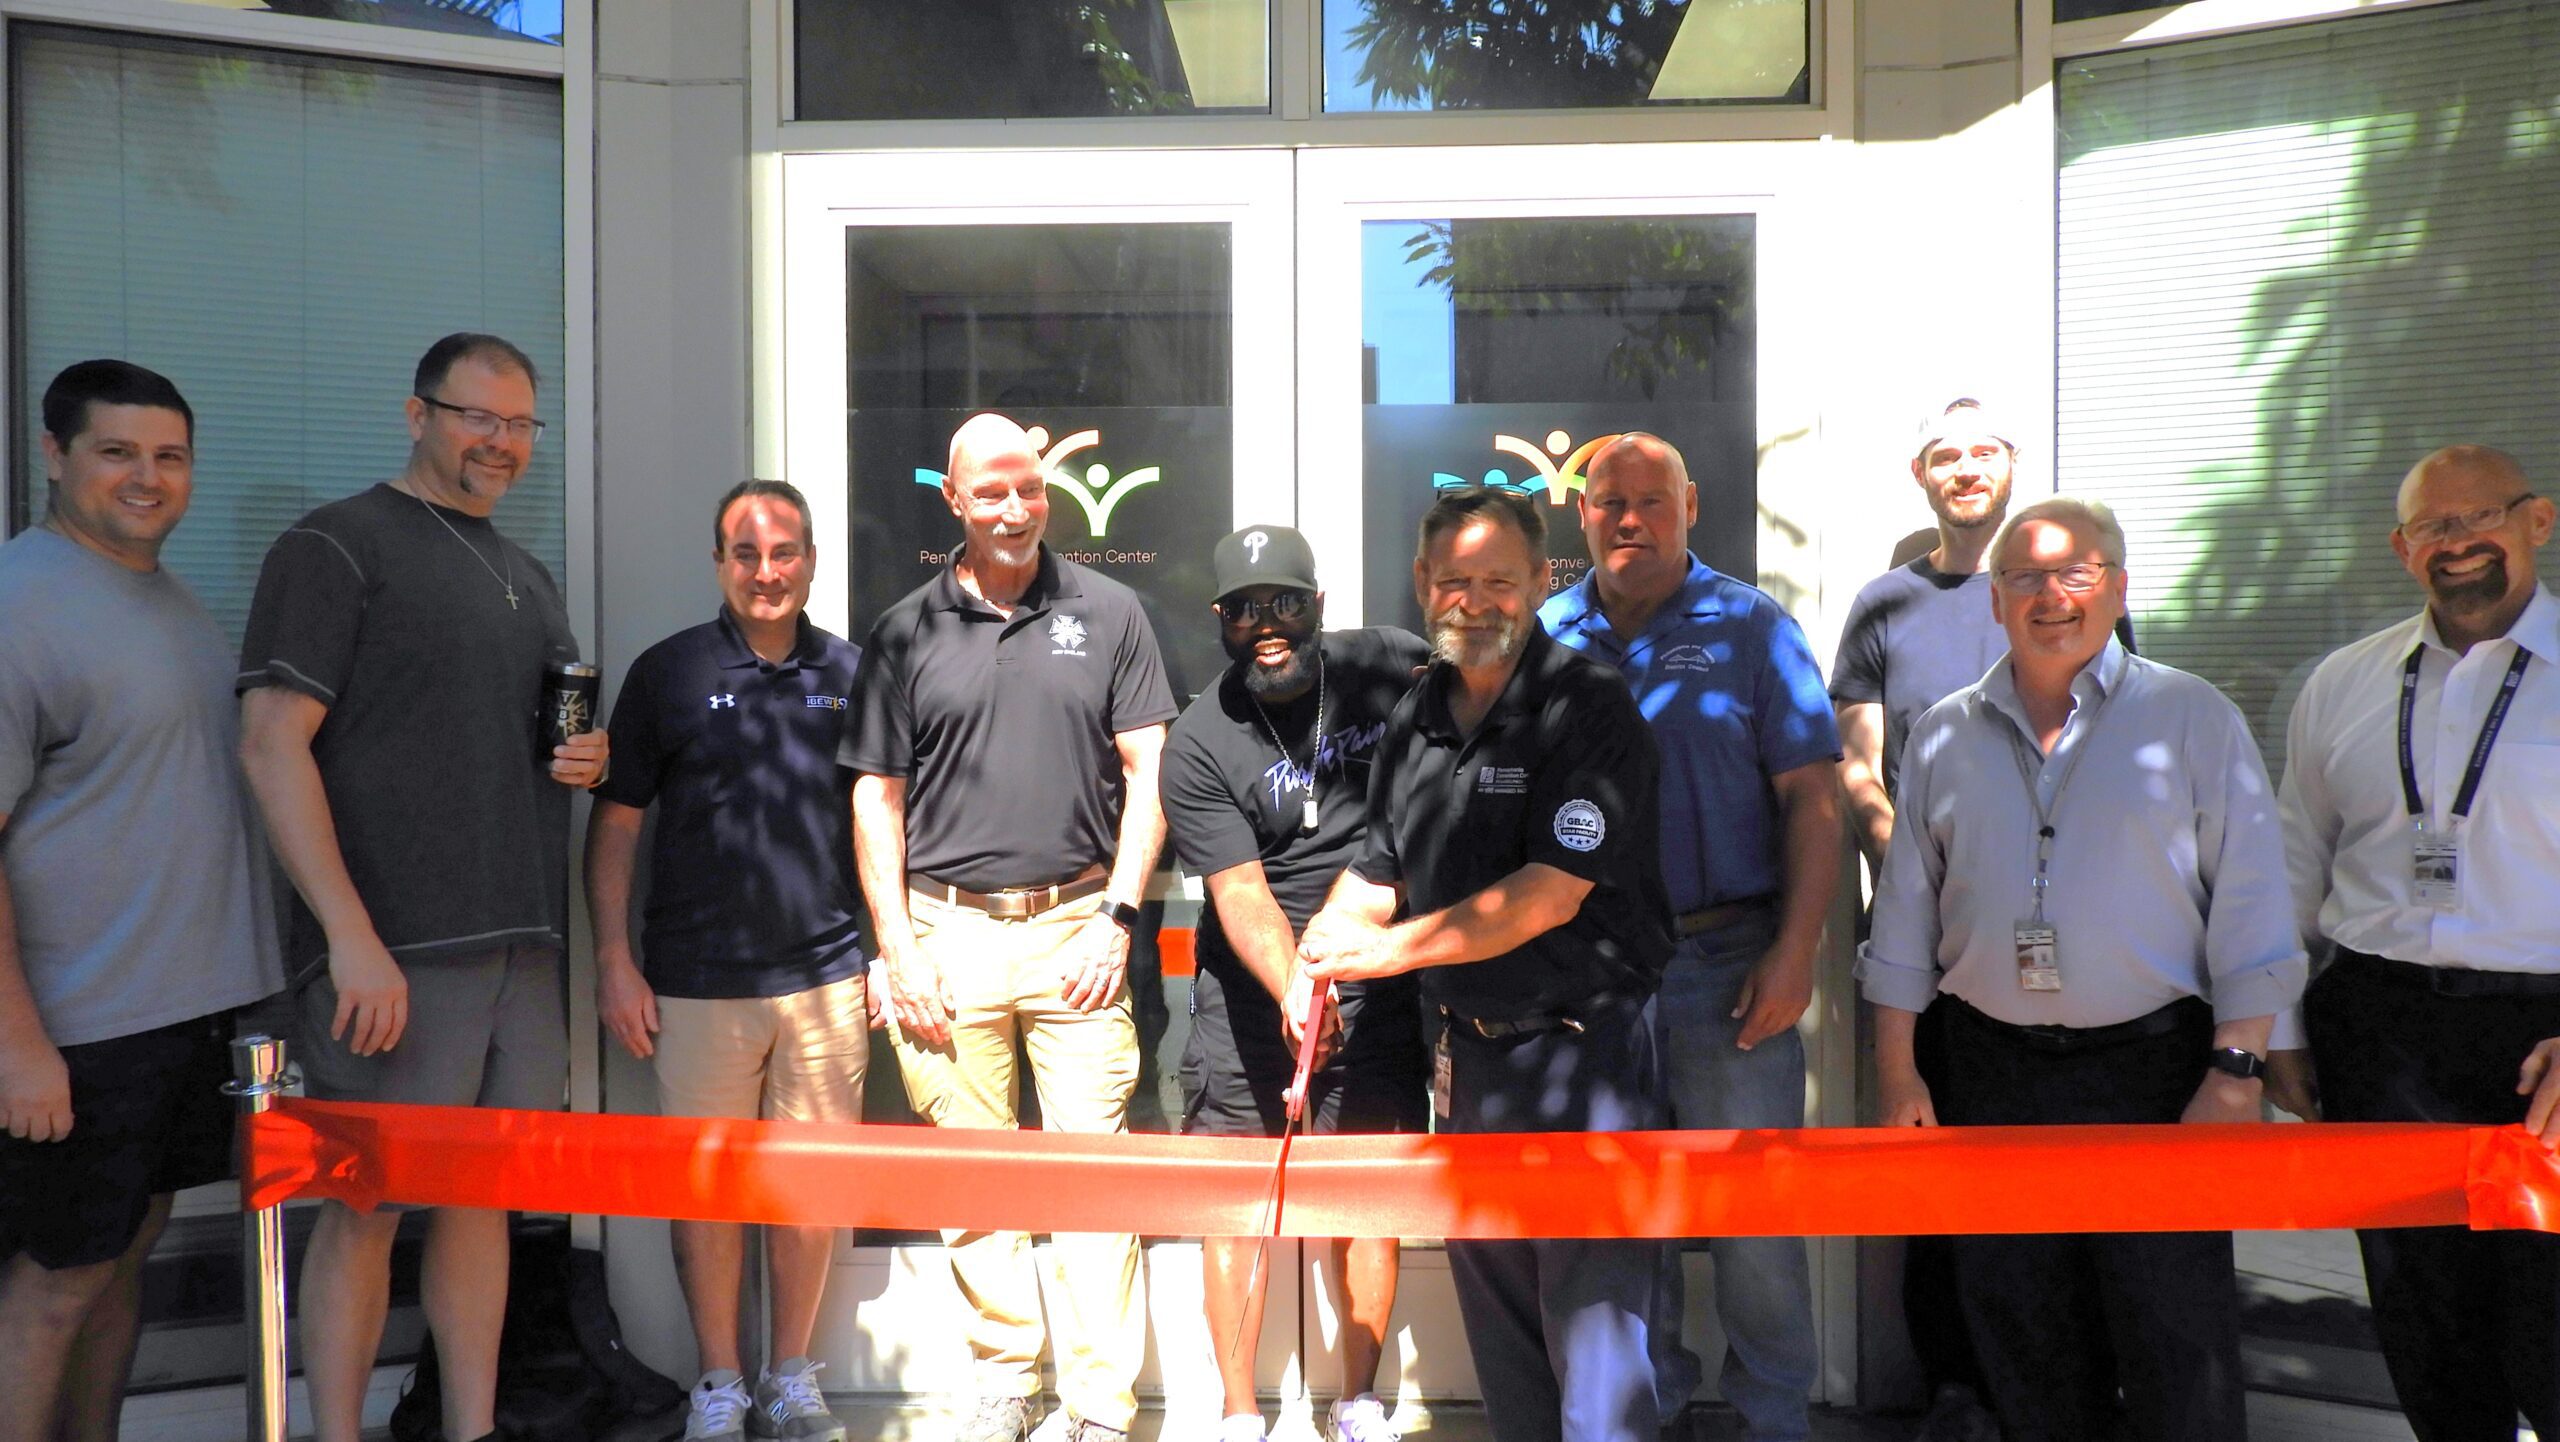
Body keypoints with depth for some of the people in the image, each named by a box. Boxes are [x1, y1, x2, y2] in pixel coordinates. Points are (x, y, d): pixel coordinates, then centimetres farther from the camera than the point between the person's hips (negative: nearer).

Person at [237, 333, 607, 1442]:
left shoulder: (526, 576, 19)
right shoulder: (336, 547, -3)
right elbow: (272, 745, -12)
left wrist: (583, 760, 5)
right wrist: (352, 936, -20)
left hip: (519, 939, 7)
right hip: (392, 949, -7)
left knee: (484, 1192, 11)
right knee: (370, 1205, -1)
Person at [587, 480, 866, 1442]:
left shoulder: (849, 674, 7)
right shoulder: (667, 673, 2)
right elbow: (615, 824, 4)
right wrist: (614, 962, -2)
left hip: (826, 977, 1)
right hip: (699, 983, -1)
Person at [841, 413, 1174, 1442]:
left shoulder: (1107, 612, 5)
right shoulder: (906, 632, 7)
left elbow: (1148, 774, 4)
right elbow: (876, 797, 8)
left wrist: (1119, 916, -4)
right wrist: (897, 950, 1)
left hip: (1076, 925, -1)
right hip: (947, 933, 1)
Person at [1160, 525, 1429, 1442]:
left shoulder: (1390, 666, -2)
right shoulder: (1197, 746, -7)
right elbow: (1240, 892, -14)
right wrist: (1294, 994, -31)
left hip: (1378, 972, 1)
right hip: (1248, 984, -1)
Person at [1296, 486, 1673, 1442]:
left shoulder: (1589, 709, -13)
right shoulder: (1414, 723, 8)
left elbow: (1550, 894, -19)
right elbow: (1378, 873, 15)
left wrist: (1390, 949, -19)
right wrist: (1320, 949, -5)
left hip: (1579, 1047, -7)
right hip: (1464, 1048, 7)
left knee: (1591, 1320, -5)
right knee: (1497, 1325, 17)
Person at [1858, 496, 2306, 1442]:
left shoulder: (2194, 719, 0)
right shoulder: (1944, 735, 9)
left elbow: (2249, 905, -3)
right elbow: (1906, 910, 11)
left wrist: (2237, 1072, -10)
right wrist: (1895, 1070, 7)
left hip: (2153, 1068, -3)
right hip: (1993, 1071, 3)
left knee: (2180, 1350, 0)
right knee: (2018, 1337, 12)